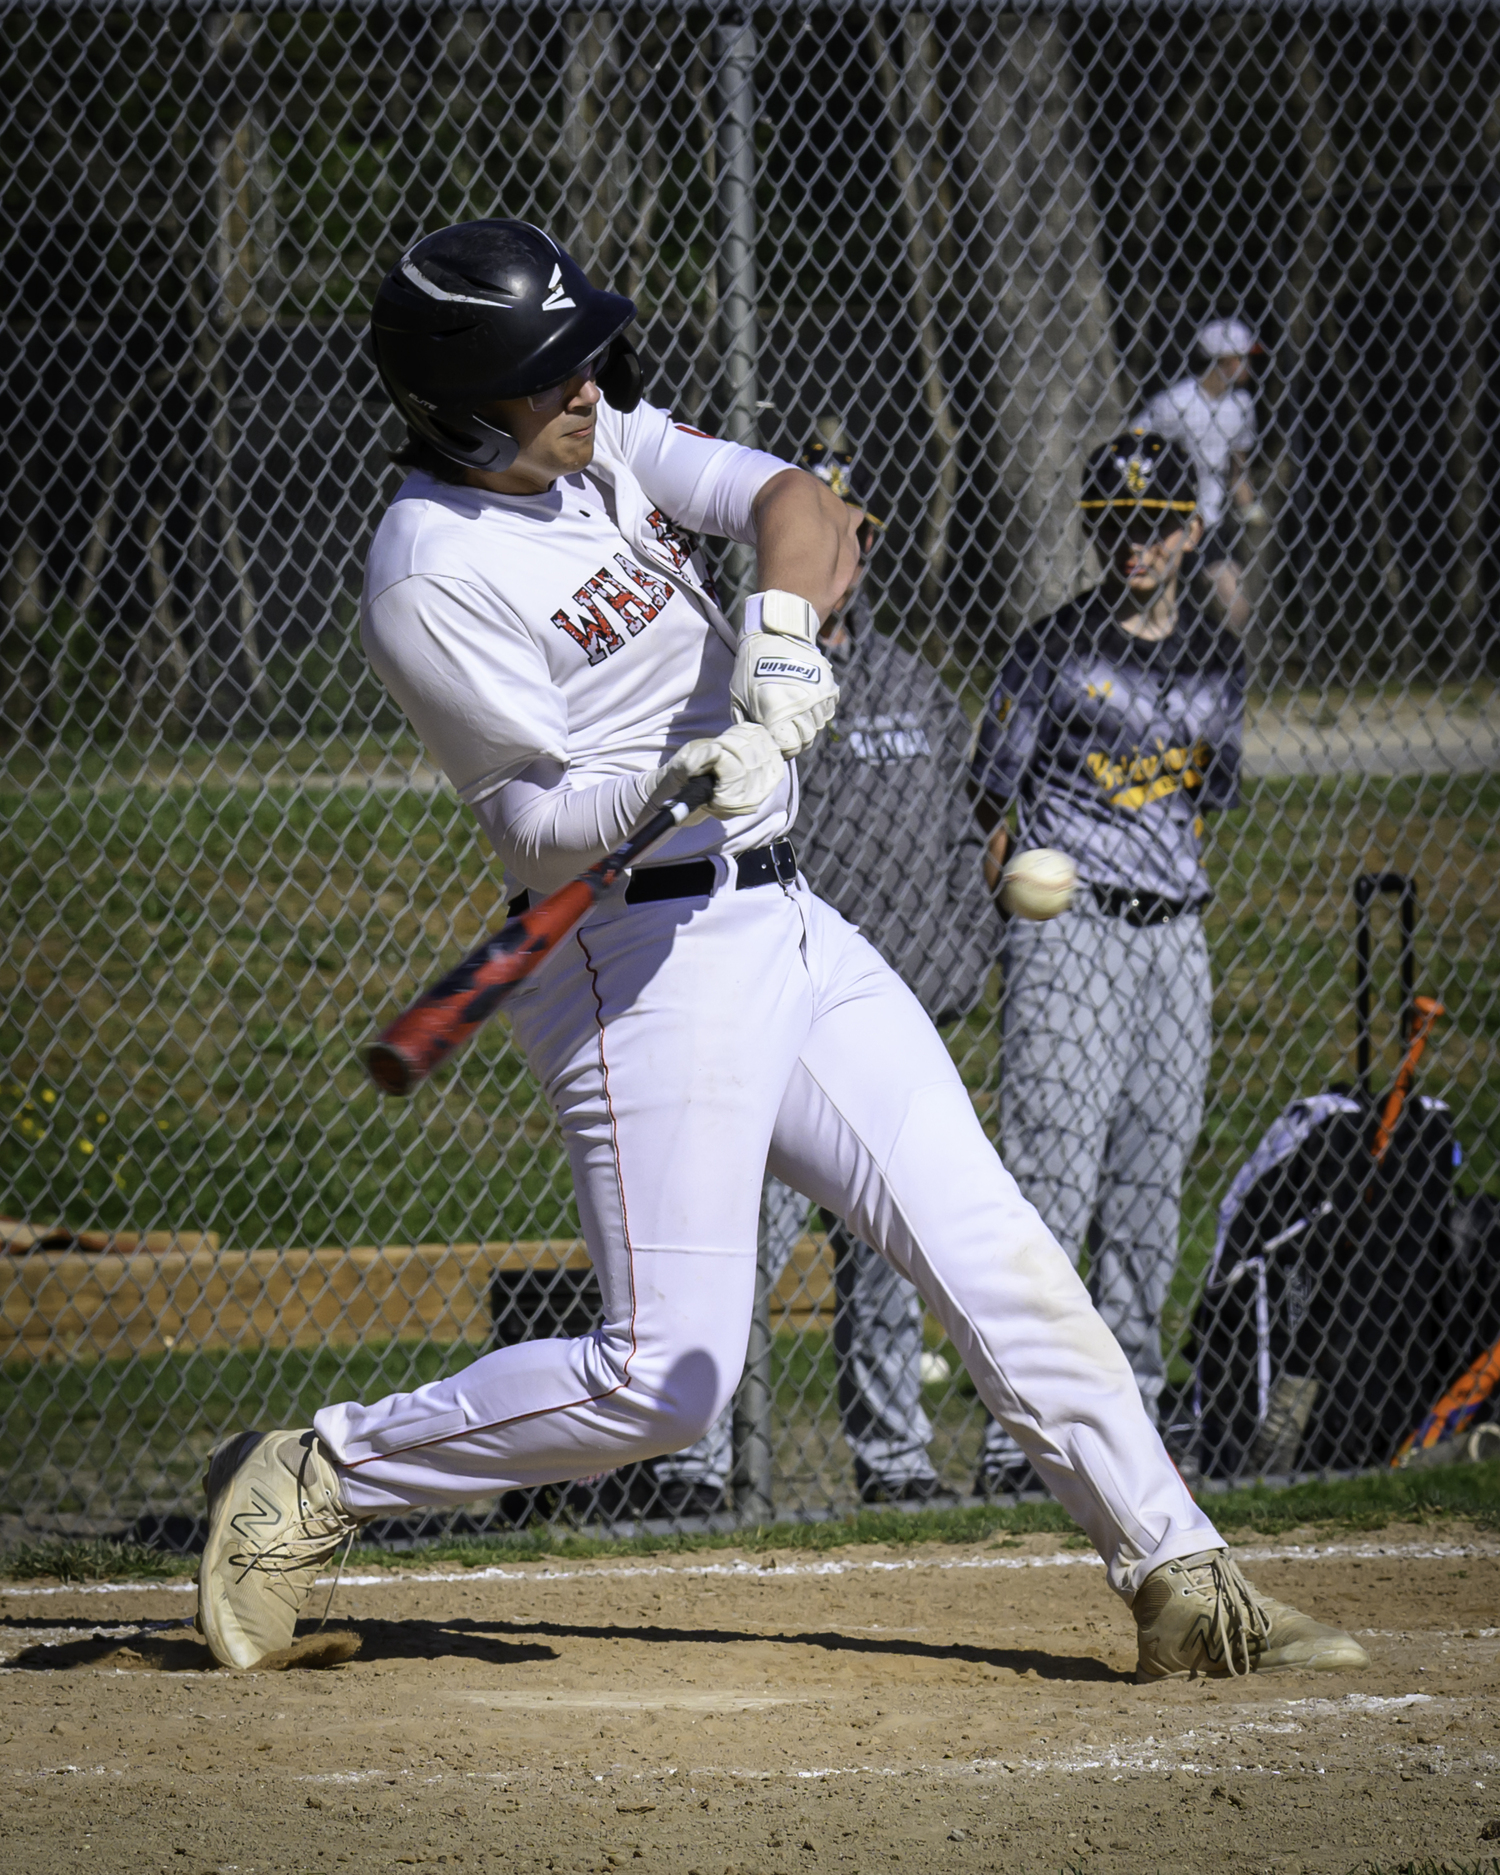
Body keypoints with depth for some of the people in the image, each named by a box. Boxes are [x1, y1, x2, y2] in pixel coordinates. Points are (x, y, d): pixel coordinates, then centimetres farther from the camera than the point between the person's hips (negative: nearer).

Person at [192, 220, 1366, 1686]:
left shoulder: (607, 442, 9)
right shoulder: (431, 576, -15)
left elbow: (801, 504, -5)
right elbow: (538, 829, -19)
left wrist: (781, 628, -26)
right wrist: (674, 780, -39)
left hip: (786, 930, 8)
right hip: (647, 958, -8)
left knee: (991, 1246, 3)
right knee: (663, 1378, -12)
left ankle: (1183, 1587, 6)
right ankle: (309, 1482, 1)